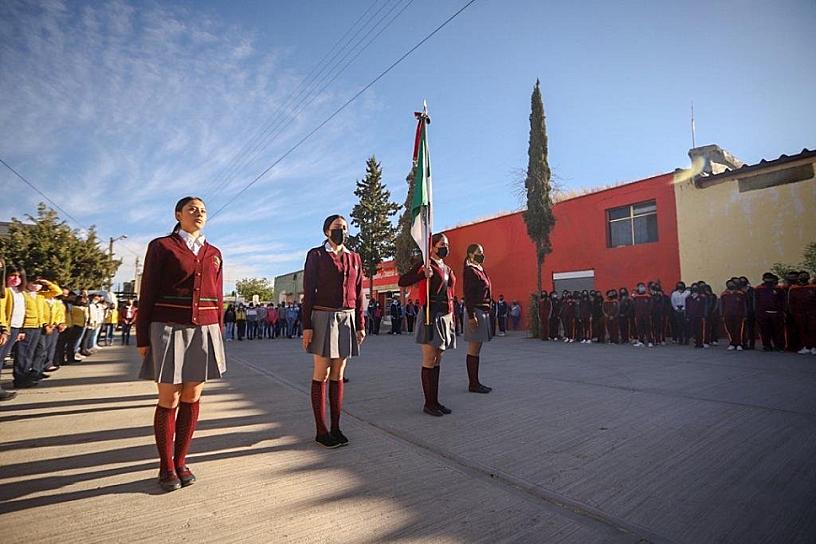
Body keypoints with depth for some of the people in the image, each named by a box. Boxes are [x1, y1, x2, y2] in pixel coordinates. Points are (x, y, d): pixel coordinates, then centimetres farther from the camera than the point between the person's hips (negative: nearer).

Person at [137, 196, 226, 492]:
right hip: (168, 329, -3)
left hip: (204, 330, 4)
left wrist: (218, 335, 10)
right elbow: (147, 294, -1)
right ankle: (166, 467, 19)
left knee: (192, 398, 8)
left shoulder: (214, 253, 12)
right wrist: (142, 339, -4)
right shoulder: (161, 246, 1)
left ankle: (181, 461, 22)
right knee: (169, 400, 2)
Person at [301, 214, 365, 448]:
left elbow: (358, 294, 12)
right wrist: (307, 326, -9)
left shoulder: (354, 258, 13)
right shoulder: (315, 255, 1)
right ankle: (321, 430, 10)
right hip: (324, 317, -4)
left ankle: (336, 427, 16)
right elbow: (308, 291, -4)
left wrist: (360, 324, 8)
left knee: (338, 374, 8)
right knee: (321, 374, 1)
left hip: (347, 319, 4)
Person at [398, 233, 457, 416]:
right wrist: (423, 275, -28)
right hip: (432, 315, -8)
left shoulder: (447, 269, 17)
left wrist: (452, 317, 18)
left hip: (446, 317, 8)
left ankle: (435, 401, 20)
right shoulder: (425, 265, -7)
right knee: (429, 362, -1)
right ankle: (429, 403, 8)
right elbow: (402, 282, -16)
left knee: (437, 361, 12)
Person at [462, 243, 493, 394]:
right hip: (476, 311, -10)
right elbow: (467, 295, -16)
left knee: (476, 349, 11)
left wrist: (488, 311, 16)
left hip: (484, 311, 10)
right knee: (474, 349, -4)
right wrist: (471, 316, -22)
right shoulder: (469, 271, -10)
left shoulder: (481, 270, 18)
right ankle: (473, 384, 2)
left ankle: (475, 382, 18)